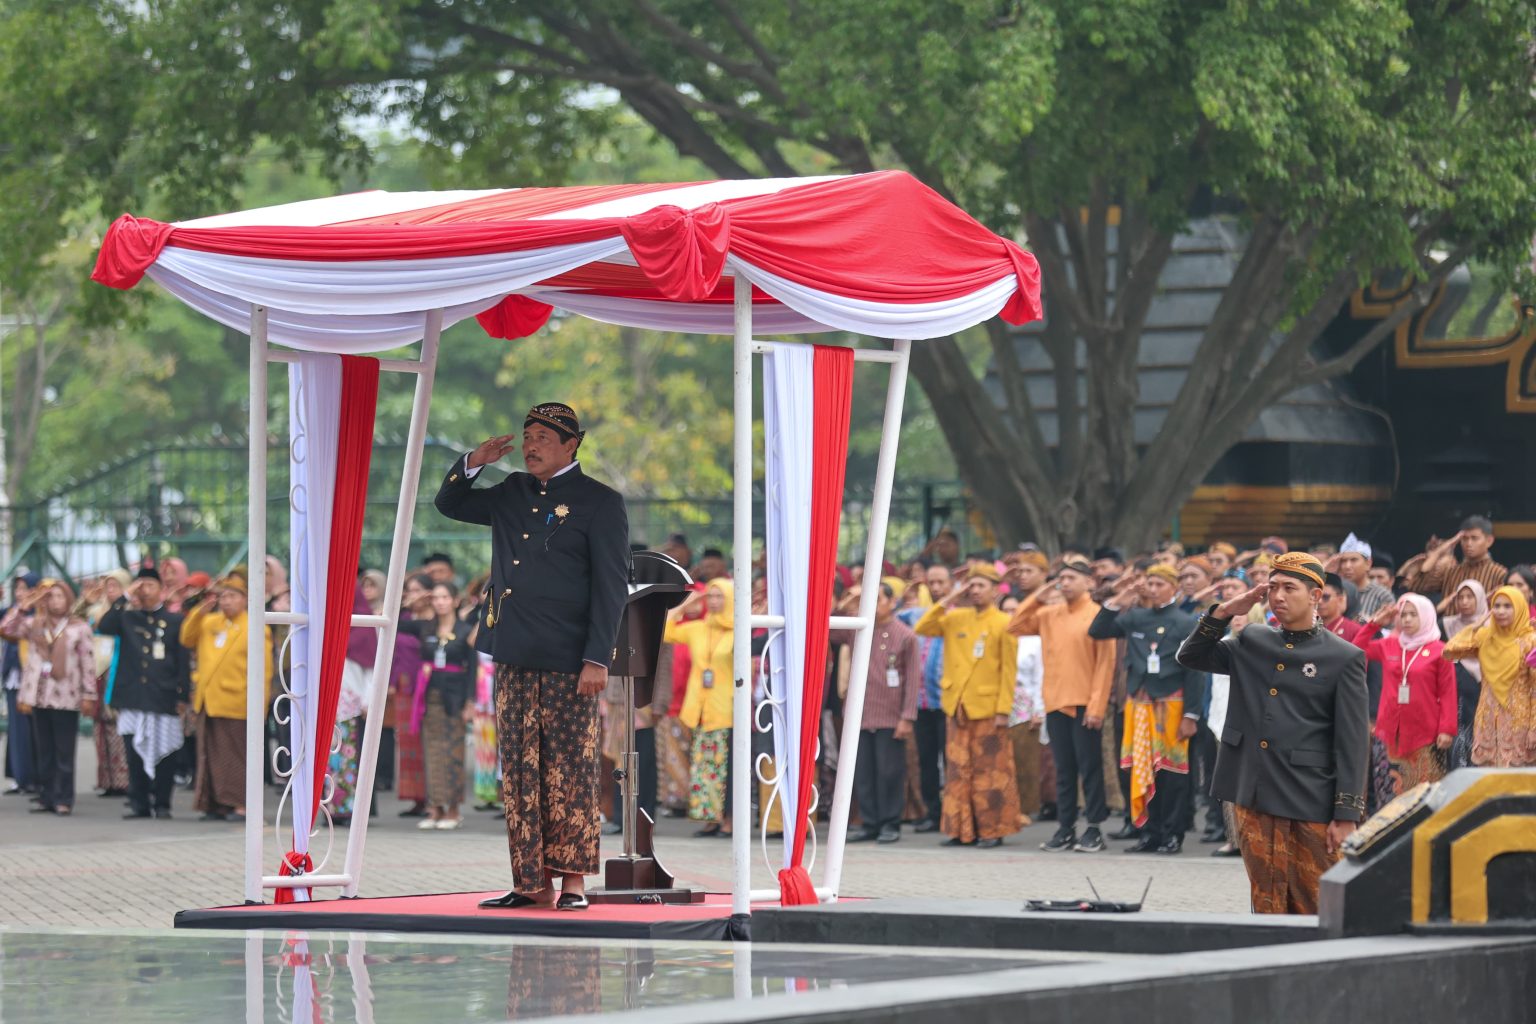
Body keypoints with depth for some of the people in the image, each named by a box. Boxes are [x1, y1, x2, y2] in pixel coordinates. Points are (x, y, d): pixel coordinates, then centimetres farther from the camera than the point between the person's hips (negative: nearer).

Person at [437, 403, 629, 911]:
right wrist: (473, 464, 7)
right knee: (521, 773, 4)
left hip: (568, 661, -6)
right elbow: (449, 504, 28)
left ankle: (573, 882, 1)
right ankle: (531, 883, 7)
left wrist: (597, 659, -15)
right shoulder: (512, 494, 16)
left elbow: (611, 587, -6)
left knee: (569, 773, -3)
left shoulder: (599, 503, -1)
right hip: (514, 659, 6)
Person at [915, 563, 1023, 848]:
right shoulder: (956, 618, 9)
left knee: (989, 771, -1)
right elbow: (922, 629, 4)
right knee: (958, 770, 6)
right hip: (958, 706, 5)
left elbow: (1009, 670, -6)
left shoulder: (1003, 623, -4)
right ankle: (961, 829, 11)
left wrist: (1003, 709, -12)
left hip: (988, 708, -5)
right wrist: (946, 602, -3)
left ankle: (992, 829, 3)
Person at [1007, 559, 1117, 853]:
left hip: (1085, 706, -5)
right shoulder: (1048, 615, 11)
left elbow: (1105, 663, -9)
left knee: (1090, 768, -2)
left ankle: (1095, 829, 3)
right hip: (1056, 704, 5)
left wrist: (1097, 705, -14)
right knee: (1064, 769, 8)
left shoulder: (1098, 615, -6)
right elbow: (1015, 628, 11)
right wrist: (1036, 597, 4)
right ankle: (1066, 829, 12)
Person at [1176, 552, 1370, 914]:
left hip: (1312, 805, -4)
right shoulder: (1251, 643, 12)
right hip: (1255, 802, 4)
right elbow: (1190, 656, 19)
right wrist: (1223, 613, 4)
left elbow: (1353, 744, -5)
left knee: (1314, 912, 0)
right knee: (1268, 909, 7)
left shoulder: (1344, 658, -3)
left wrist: (1347, 815, -10)